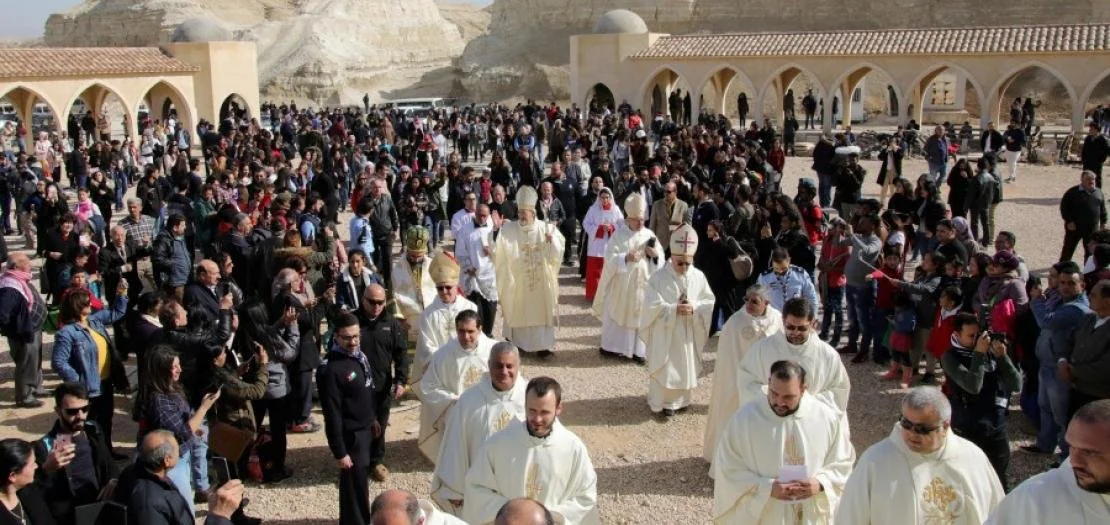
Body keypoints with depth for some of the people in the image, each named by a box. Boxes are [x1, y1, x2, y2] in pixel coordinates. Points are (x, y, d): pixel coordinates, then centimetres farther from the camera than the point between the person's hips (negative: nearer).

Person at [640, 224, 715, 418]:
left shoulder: (698, 277, -3)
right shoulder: (659, 277, -13)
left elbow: (710, 302, 0)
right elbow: (652, 306, -17)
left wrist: (694, 308, -18)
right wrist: (675, 309, -25)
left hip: (688, 334, 4)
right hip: (665, 334, -4)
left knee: (686, 367, 15)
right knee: (664, 369, 3)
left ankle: (681, 399, 33)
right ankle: (662, 402, 16)